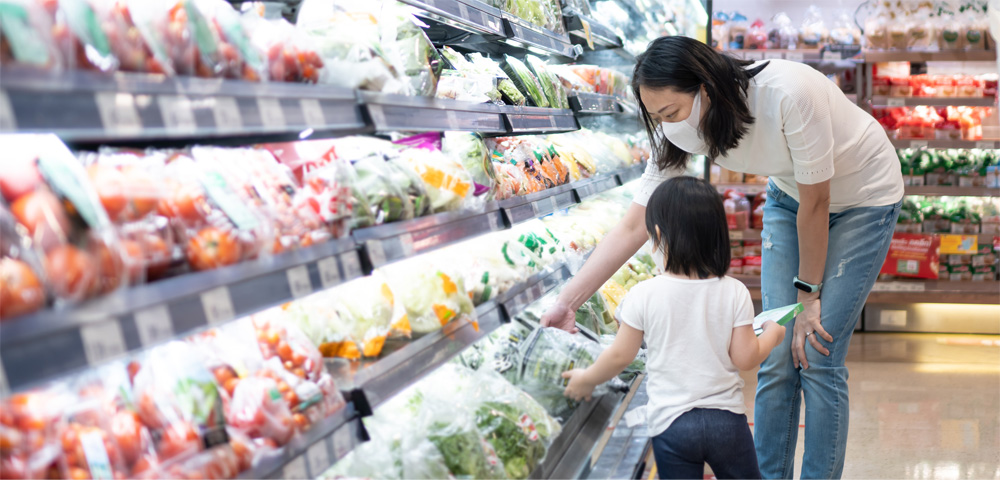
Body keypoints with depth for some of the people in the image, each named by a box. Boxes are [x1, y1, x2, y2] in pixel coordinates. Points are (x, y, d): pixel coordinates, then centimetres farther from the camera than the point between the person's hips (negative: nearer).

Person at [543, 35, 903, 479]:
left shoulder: (788, 93, -38)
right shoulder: (680, 130, -21)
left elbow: (815, 203, -26)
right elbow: (633, 227, -17)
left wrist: (809, 296, -16)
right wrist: (565, 303, -21)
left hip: (864, 197, -5)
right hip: (789, 196, 5)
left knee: (816, 356, -10)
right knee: (776, 355, -1)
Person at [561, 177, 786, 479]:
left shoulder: (644, 295, -10)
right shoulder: (734, 293, -7)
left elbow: (620, 356, -2)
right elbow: (745, 358, -4)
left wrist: (586, 380, 16)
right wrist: (772, 335, 17)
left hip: (670, 422, -1)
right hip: (726, 418, 2)